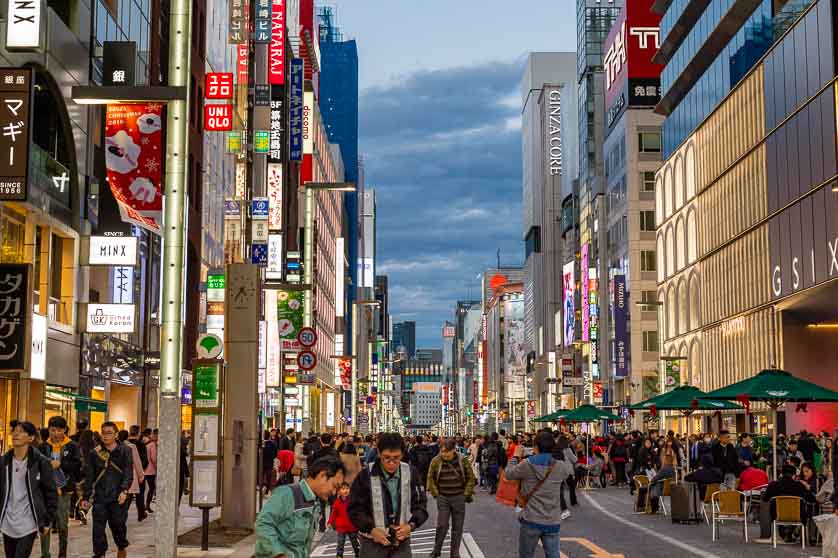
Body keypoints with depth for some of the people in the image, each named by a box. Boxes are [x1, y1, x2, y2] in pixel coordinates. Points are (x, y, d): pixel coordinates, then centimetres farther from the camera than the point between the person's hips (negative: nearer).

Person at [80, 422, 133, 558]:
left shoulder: (125, 451, 1)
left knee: (118, 527, 8)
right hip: (100, 498, 1)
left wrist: (124, 491, -18)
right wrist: (86, 497, 6)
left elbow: (128, 474, -4)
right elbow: (89, 477, 10)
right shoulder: (95, 453, 6)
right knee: (98, 530, -2)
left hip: (118, 498, -1)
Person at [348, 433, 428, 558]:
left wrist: (411, 525, -13)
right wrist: (371, 529, -17)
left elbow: (420, 505, 4)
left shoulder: (411, 473, -3)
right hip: (373, 543, -2)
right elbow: (355, 509, -5)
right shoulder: (366, 475, -10)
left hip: (402, 542, 2)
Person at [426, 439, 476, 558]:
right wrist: (436, 494, 2)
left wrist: (466, 494, -2)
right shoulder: (436, 461, -6)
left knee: (457, 527, 6)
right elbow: (431, 478, 6)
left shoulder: (463, 460, -7)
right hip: (443, 498, 0)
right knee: (442, 525, -6)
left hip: (458, 498, 0)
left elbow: (471, 479, 3)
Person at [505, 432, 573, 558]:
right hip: (553, 522, 1)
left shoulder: (526, 464, -10)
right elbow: (570, 469, 19)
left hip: (531, 520, -1)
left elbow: (509, 474, 8)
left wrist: (516, 457, 23)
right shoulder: (560, 466, -5)